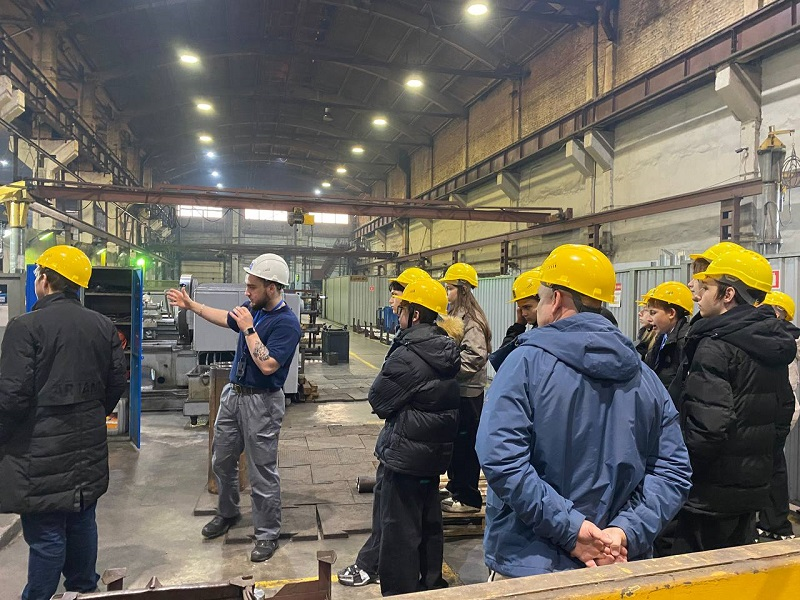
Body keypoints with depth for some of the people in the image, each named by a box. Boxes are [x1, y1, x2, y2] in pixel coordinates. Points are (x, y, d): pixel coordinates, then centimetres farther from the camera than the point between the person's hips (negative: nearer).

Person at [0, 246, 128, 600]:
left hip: (41, 450, -6)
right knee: (82, 522, 19)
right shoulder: (103, 325, 3)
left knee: (46, 534, 5)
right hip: (89, 445, 6)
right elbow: (118, 381, 7)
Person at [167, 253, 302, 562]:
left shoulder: (286, 323, -21)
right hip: (233, 394, 8)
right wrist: (191, 304, 26)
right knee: (221, 461, 21)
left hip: (261, 401, -8)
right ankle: (227, 513, 44)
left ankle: (268, 534, 18)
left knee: (262, 472, 2)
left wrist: (248, 329, -23)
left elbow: (268, 365, -29)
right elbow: (226, 318, 24)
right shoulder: (252, 308, 2)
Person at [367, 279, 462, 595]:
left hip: (406, 454, -9)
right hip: (436, 451, 9)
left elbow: (378, 401, -14)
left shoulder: (407, 356, -24)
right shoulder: (445, 351, 2)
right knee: (429, 522, 23)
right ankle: (431, 584, 40)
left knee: (400, 532, 6)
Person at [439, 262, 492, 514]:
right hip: (454, 389, 10)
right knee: (453, 441, 18)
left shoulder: (471, 319, -17)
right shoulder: (454, 315, 14)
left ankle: (468, 498, 15)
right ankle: (456, 490, 32)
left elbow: (476, 356, -25)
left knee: (465, 445, 1)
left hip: (467, 392, -10)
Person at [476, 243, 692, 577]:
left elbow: (500, 456, -24)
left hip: (530, 563, -4)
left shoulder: (527, 362, -14)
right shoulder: (644, 376, 1)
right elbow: (673, 469, -2)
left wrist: (569, 527, -20)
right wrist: (627, 531, -10)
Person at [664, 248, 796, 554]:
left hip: (711, 494, -9)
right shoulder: (774, 345, 8)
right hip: (754, 487, 9)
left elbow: (709, 428, -27)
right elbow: (784, 413, 17)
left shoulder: (715, 347, -20)